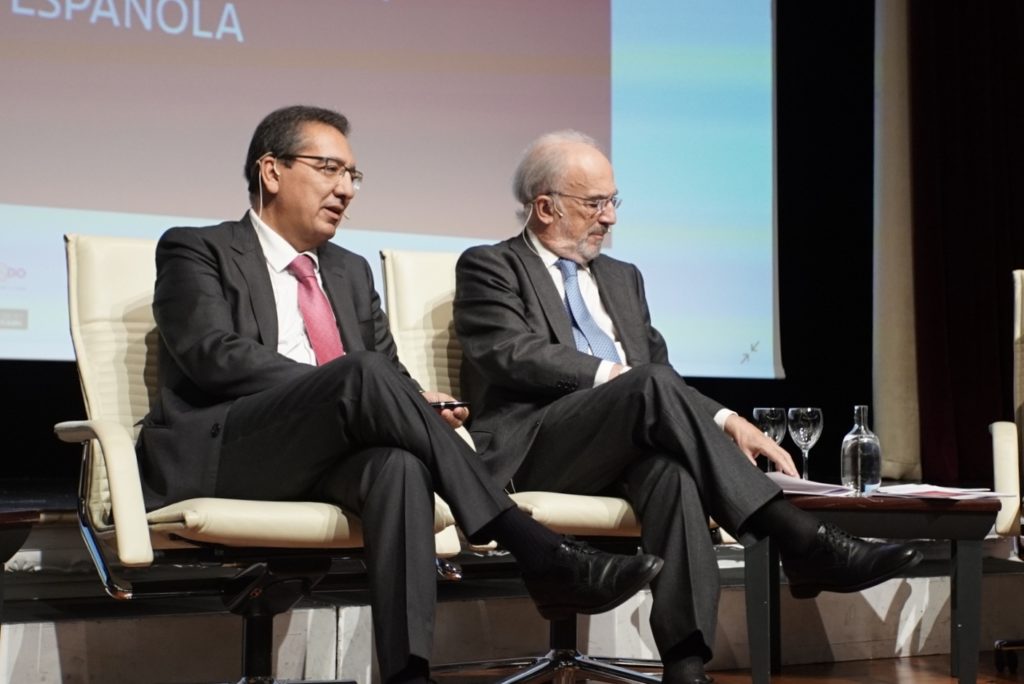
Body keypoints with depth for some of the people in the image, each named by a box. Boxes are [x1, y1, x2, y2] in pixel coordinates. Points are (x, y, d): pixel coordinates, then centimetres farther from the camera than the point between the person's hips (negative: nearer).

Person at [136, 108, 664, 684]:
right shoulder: (196, 251, 8)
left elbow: (393, 370, 19)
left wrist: (416, 405, -8)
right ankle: (538, 553, -33)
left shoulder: (351, 271, 26)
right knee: (363, 375, -31)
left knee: (399, 466, -32)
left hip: (332, 457, 5)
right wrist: (351, 386, -19)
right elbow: (216, 355, -10)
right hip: (220, 453, -5)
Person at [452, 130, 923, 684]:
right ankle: (801, 543, -38)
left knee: (670, 468, -35)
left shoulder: (622, 278, 27)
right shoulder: (488, 268, 9)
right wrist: (611, 375, -17)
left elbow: (660, 369, 20)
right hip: (534, 450, -4)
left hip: (623, 449, 5)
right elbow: (514, 356, -9)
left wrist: (725, 422, 1)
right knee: (653, 387, -33)